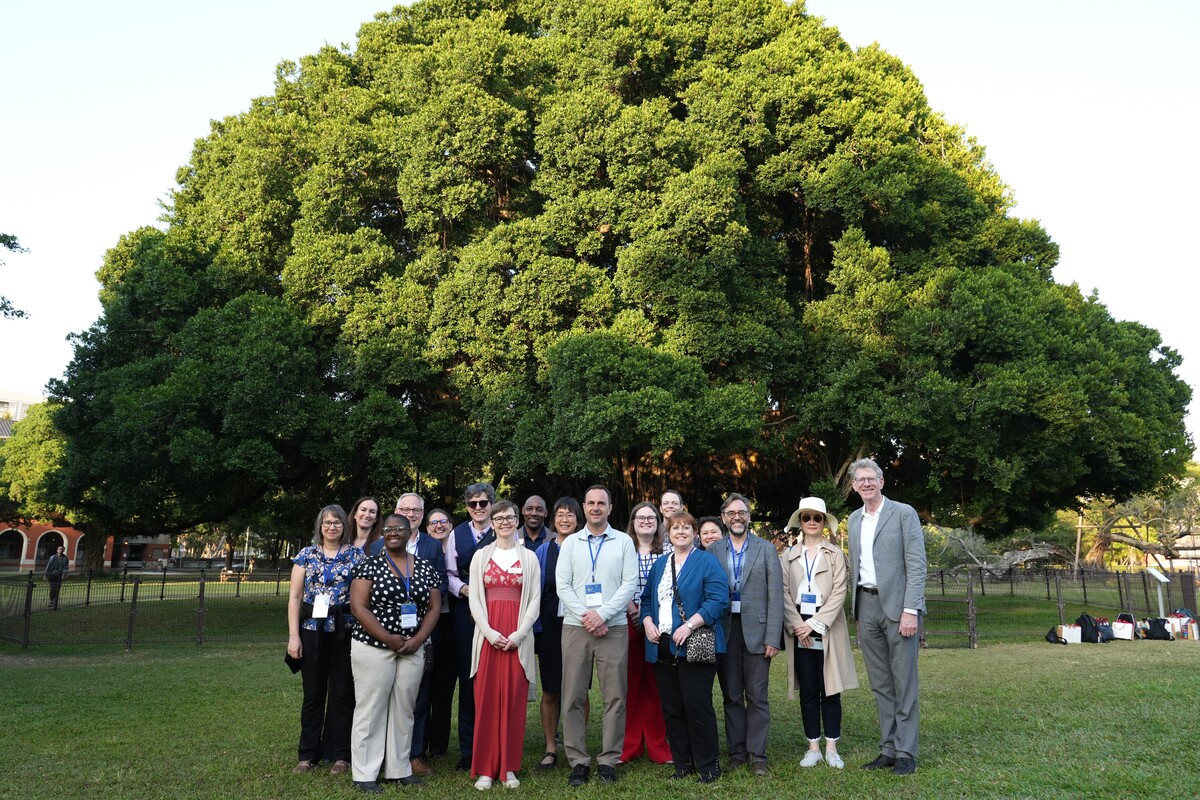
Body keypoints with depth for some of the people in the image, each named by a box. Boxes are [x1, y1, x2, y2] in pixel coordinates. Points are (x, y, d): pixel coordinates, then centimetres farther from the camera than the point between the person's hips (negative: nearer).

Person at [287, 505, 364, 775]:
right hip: (312, 630, 1)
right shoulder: (306, 555, 5)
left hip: (345, 631, -1)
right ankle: (309, 754, 20)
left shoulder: (356, 555, 3)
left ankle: (340, 754, 16)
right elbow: (294, 596, 3)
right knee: (313, 693, 8)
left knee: (342, 693, 5)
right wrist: (293, 635, -4)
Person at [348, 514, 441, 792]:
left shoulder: (426, 568, 6)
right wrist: (388, 638, -15)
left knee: (404, 709, 9)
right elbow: (358, 607, -10)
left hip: (413, 650, 3)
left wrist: (417, 640, -8)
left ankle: (399, 769, 20)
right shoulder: (369, 565, -4)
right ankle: (364, 774, 11)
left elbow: (434, 607, 6)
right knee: (371, 710, 2)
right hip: (374, 649, -3)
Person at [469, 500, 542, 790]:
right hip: (488, 635, 0)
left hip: (518, 637, 0)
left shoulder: (529, 557, 6)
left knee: (513, 700, 1)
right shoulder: (481, 556, 7)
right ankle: (485, 768, 8)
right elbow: (474, 598, 2)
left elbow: (535, 600, 2)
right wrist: (489, 632, -11)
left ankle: (509, 767, 10)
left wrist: (518, 634, -10)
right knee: (486, 699, 0)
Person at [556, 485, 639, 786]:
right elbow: (562, 585, 2)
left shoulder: (624, 542, 6)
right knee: (573, 697, 2)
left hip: (613, 628, -1)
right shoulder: (570, 543, 9)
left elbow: (630, 584, -2)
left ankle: (609, 760, 12)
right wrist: (585, 616, -10)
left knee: (615, 696, 2)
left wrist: (602, 614, -12)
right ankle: (578, 761, 12)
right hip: (575, 627, 1)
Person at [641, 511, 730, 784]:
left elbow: (718, 600, -13)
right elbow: (647, 598, 19)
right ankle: (682, 764, 22)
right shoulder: (660, 564, 16)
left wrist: (690, 625, -21)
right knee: (672, 710, 9)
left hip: (693, 647, -6)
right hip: (662, 647, 6)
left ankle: (708, 766, 12)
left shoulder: (707, 562, -3)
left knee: (698, 708, -3)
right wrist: (648, 621, -1)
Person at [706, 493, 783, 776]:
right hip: (725, 632, 1)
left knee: (757, 697, 3)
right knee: (731, 696, 9)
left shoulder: (766, 549, 3)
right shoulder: (713, 551, 6)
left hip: (756, 631, -1)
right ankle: (737, 753, 19)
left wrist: (773, 637, -8)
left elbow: (775, 595, -1)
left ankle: (757, 755, 12)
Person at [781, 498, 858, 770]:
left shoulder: (835, 553, 3)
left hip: (828, 630, -2)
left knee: (830, 690, 2)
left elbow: (839, 592, -5)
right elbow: (785, 593, 3)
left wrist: (816, 624, -12)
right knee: (808, 691, 6)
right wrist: (797, 626, -9)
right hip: (799, 631, 2)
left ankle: (831, 747, 11)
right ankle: (813, 747, 13)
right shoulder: (789, 554, 9)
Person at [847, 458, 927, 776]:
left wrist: (910, 610, -16)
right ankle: (888, 750, 18)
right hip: (866, 607, 5)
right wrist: (856, 609, 12)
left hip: (897, 605, -5)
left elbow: (916, 565, -9)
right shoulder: (854, 519, 14)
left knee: (904, 684, 1)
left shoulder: (904, 513, -3)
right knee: (880, 685, 10)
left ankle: (906, 753, 9)